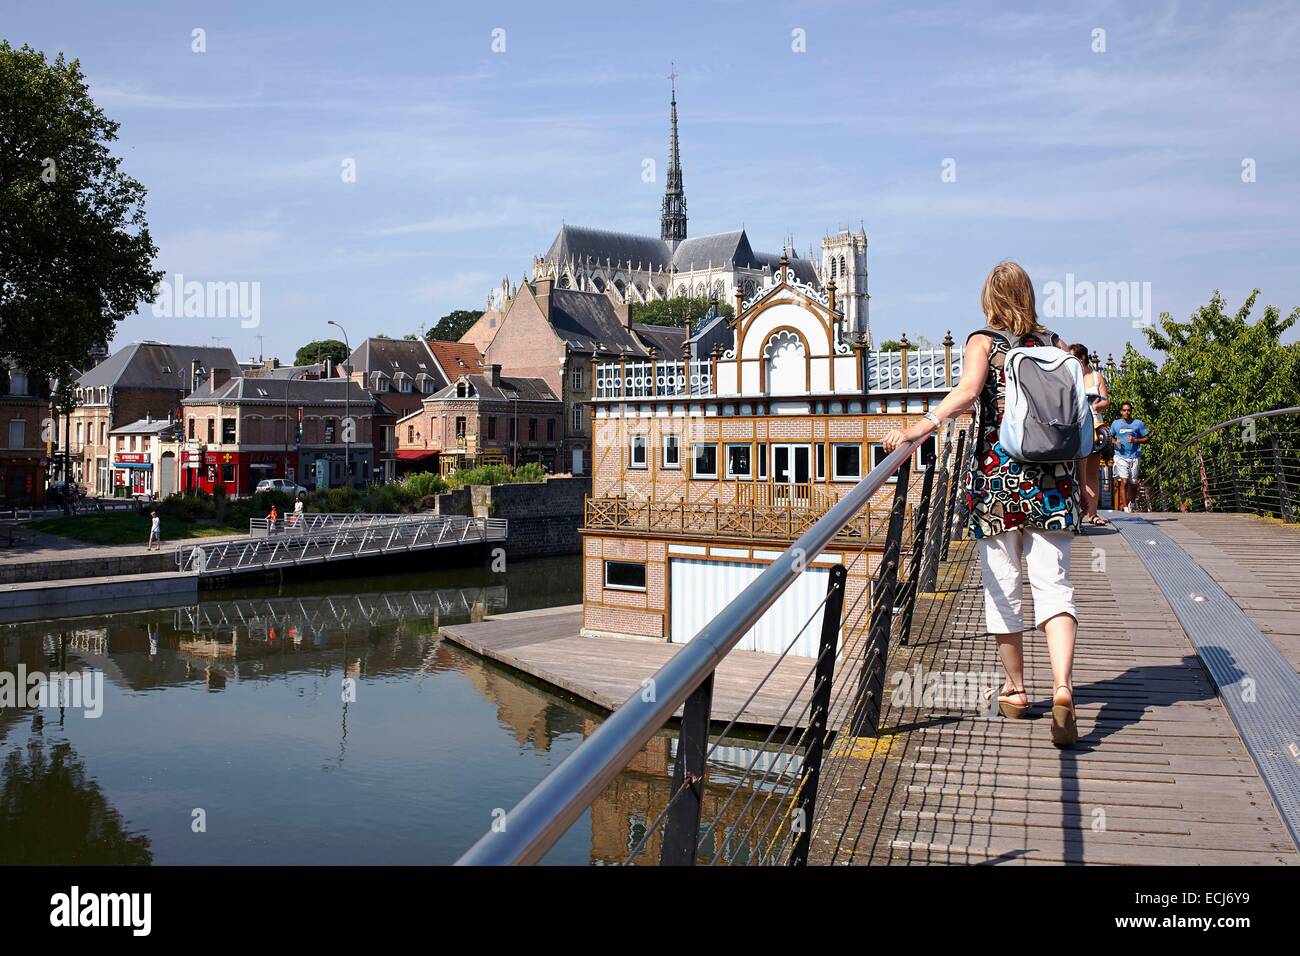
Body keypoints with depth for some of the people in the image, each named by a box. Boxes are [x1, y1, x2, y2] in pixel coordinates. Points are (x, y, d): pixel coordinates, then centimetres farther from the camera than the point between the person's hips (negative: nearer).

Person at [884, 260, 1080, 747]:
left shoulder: (983, 341, -1)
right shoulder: (1052, 343, 11)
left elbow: (967, 392, -19)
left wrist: (919, 428, -21)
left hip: (998, 474, -3)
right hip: (1052, 477, 3)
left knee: (1001, 586, 9)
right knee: (1053, 584, 1)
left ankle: (1015, 689, 19)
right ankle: (1062, 684, -18)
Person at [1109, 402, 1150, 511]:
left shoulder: (1138, 423, 4)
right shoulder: (1115, 423, 8)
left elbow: (1147, 439, 6)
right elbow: (1111, 438, 21)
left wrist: (1135, 441, -11)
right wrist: (1115, 442, -2)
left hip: (1134, 456, 1)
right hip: (1121, 456, -1)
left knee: (1133, 483, 8)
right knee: (1124, 482, -13)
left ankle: (1131, 504, 32)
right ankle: (1125, 507, -12)